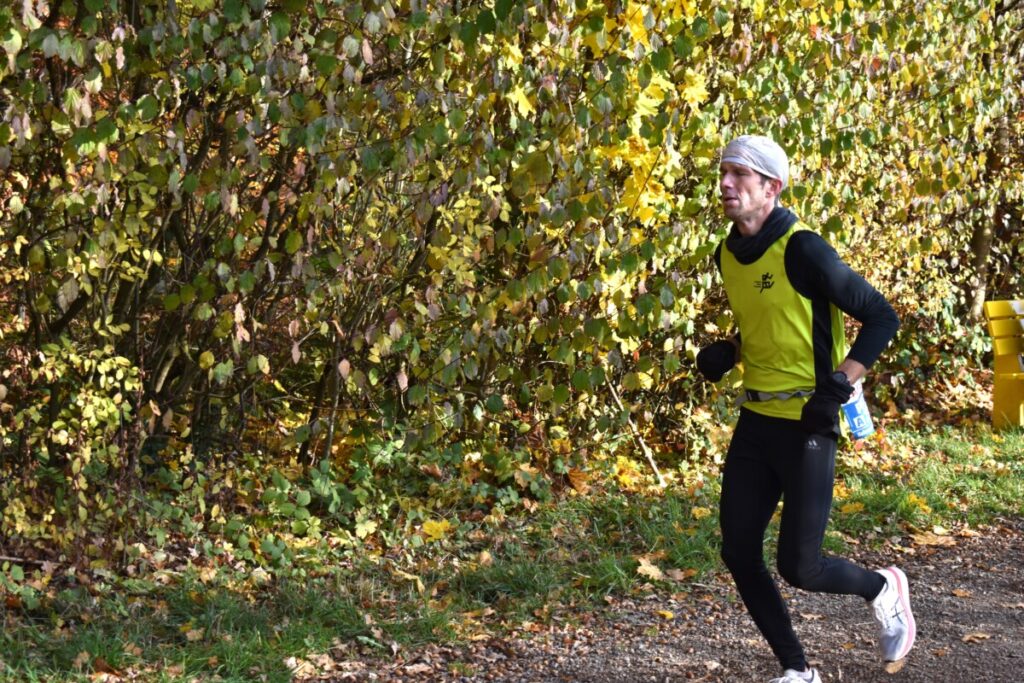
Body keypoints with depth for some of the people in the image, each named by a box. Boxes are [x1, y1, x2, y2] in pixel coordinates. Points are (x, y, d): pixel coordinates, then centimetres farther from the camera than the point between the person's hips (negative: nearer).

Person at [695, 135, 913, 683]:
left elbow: (882, 317, -14)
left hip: (807, 425, -7)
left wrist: (840, 385, -22)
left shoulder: (802, 250, -17)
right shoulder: (728, 255, 6)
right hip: (755, 423, 7)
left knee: (798, 567, -5)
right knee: (739, 554, 4)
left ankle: (883, 590, 26)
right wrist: (728, 352, 4)